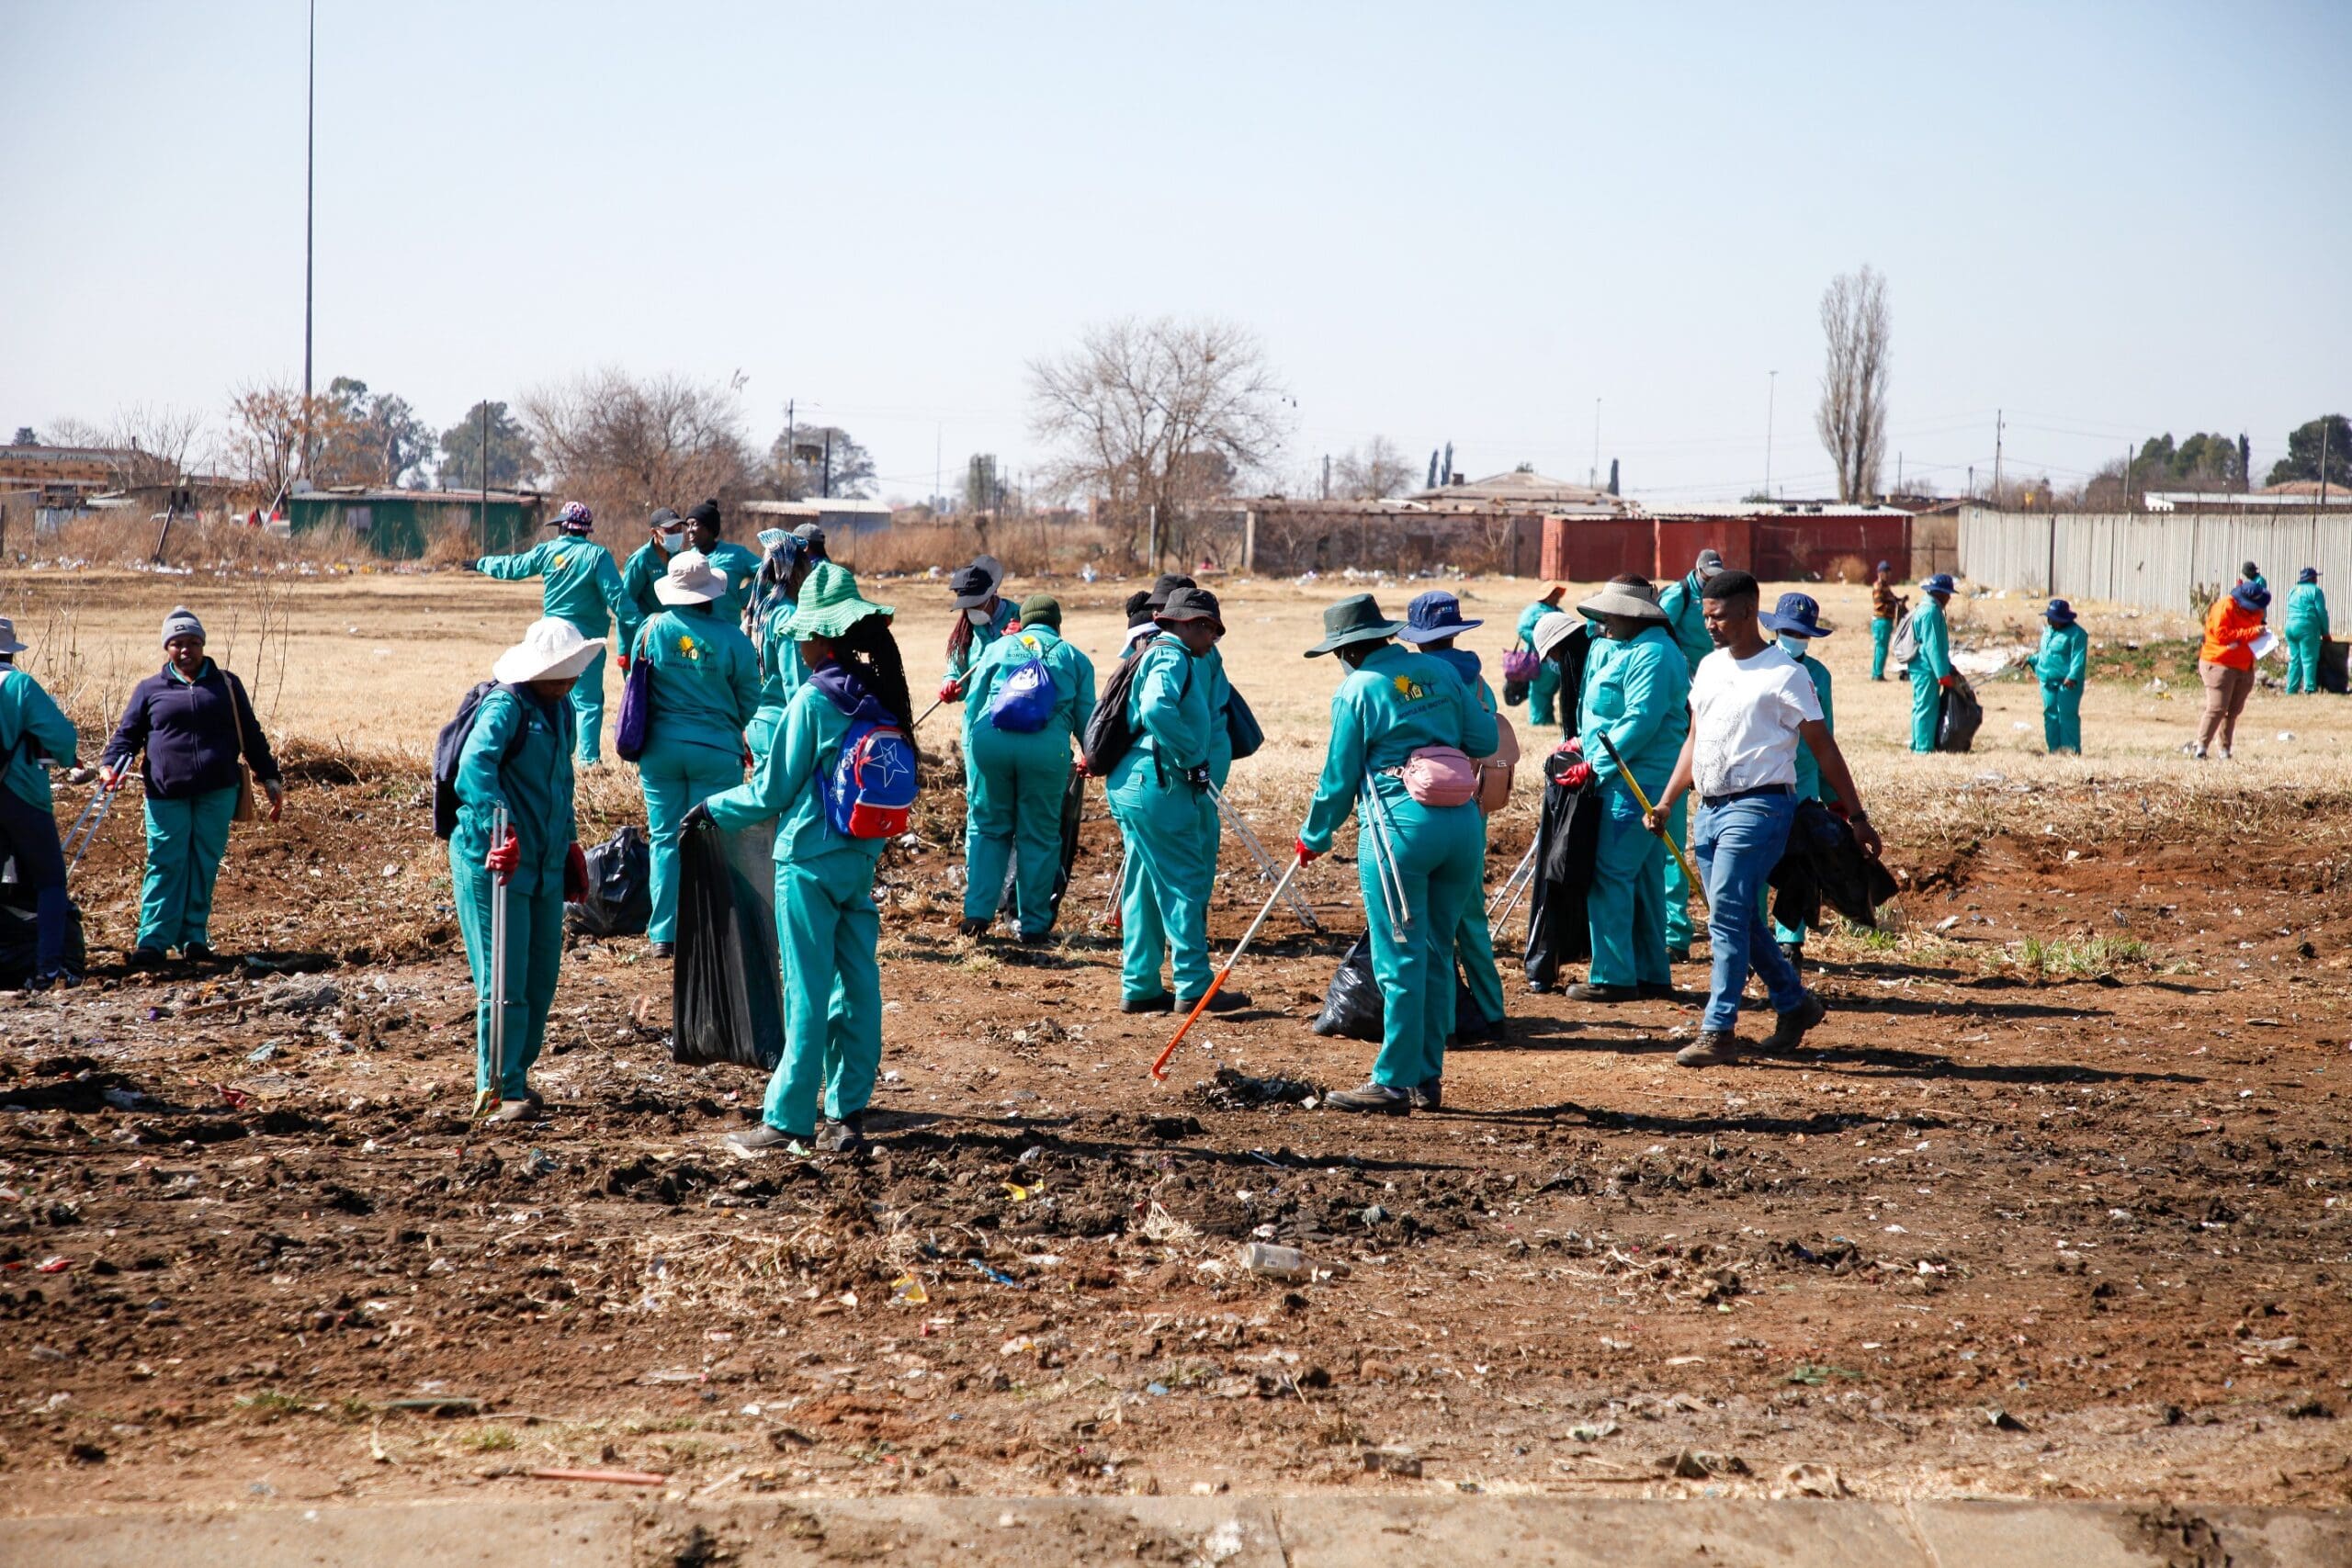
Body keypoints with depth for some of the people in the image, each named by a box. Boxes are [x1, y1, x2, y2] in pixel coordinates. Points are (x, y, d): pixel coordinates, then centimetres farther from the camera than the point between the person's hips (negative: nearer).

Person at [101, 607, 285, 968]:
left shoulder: (226, 685, 14)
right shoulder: (150, 690, 11)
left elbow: (251, 736, 17)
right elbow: (127, 734, 11)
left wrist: (271, 779, 15)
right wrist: (112, 766, -8)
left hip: (217, 792, 1)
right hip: (167, 794, -1)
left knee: (205, 865, 2)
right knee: (166, 866, -6)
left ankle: (194, 936, 11)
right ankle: (152, 941, -6)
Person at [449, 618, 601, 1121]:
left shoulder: (562, 710, 14)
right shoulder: (505, 706, -14)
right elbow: (475, 765, -32)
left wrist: (569, 844, 30)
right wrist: (499, 829, -44)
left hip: (545, 866, 8)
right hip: (492, 864, -8)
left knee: (542, 976, 12)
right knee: (505, 981, -6)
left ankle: (516, 1075, 26)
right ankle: (502, 1090, 1)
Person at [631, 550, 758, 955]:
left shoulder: (652, 630, -5)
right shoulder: (731, 638, -9)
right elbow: (749, 700, 1)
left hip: (660, 749, 2)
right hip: (716, 751, -2)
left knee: (664, 839, 10)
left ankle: (664, 934, 10)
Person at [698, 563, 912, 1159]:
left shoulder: (813, 700, -15)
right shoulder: (881, 696, 4)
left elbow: (771, 791, -10)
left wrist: (713, 808, 4)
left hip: (810, 862, -6)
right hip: (862, 858, 6)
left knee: (807, 993, -2)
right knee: (857, 986, 8)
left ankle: (787, 1121, 4)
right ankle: (848, 1114, 13)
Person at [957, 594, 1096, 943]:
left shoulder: (997, 648, 25)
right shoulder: (1074, 657, 22)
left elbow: (972, 703, 20)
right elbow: (1086, 718, 19)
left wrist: (970, 749, 25)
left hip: (989, 739, 1)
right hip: (1047, 747, -1)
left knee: (987, 827, 14)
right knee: (1039, 836, 8)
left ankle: (977, 912, 4)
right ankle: (1033, 925, 11)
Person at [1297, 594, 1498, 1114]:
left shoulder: (1357, 690, -2)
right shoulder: (1439, 671, 10)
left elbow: (1338, 779, 1)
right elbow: (1485, 740, 10)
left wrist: (1314, 837, 16)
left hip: (1400, 825, -5)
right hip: (1463, 822, 5)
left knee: (1400, 960, -1)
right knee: (1437, 955, 13)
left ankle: (1394, 1083, 2)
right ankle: (1428, 1079, 18)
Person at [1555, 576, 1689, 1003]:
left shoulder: (1651, 655, -15)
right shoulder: (1623, 650, 18)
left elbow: (1640, 723, -22)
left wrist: (1594, 767, -20)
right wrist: (1586, 746, 11)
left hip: (1635, 785, -11)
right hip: (1640, 784, 11)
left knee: (1611, 876, -10)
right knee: (1642, 878, 13)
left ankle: (1613, 977, -8)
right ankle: (1651, 974, 18)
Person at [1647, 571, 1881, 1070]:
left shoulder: (1783, 675, -8)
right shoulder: (1709, 667, 14)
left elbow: (1824, 749, -6)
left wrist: (1857, 817, -6)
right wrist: (1666, 803, 12)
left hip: (1757, 808, -8)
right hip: (1710, 809, 8)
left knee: (1727, 919, -14)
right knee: (1740, 920, 13)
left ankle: (1718, 1032, -13)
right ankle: (1795, 1003, 29)